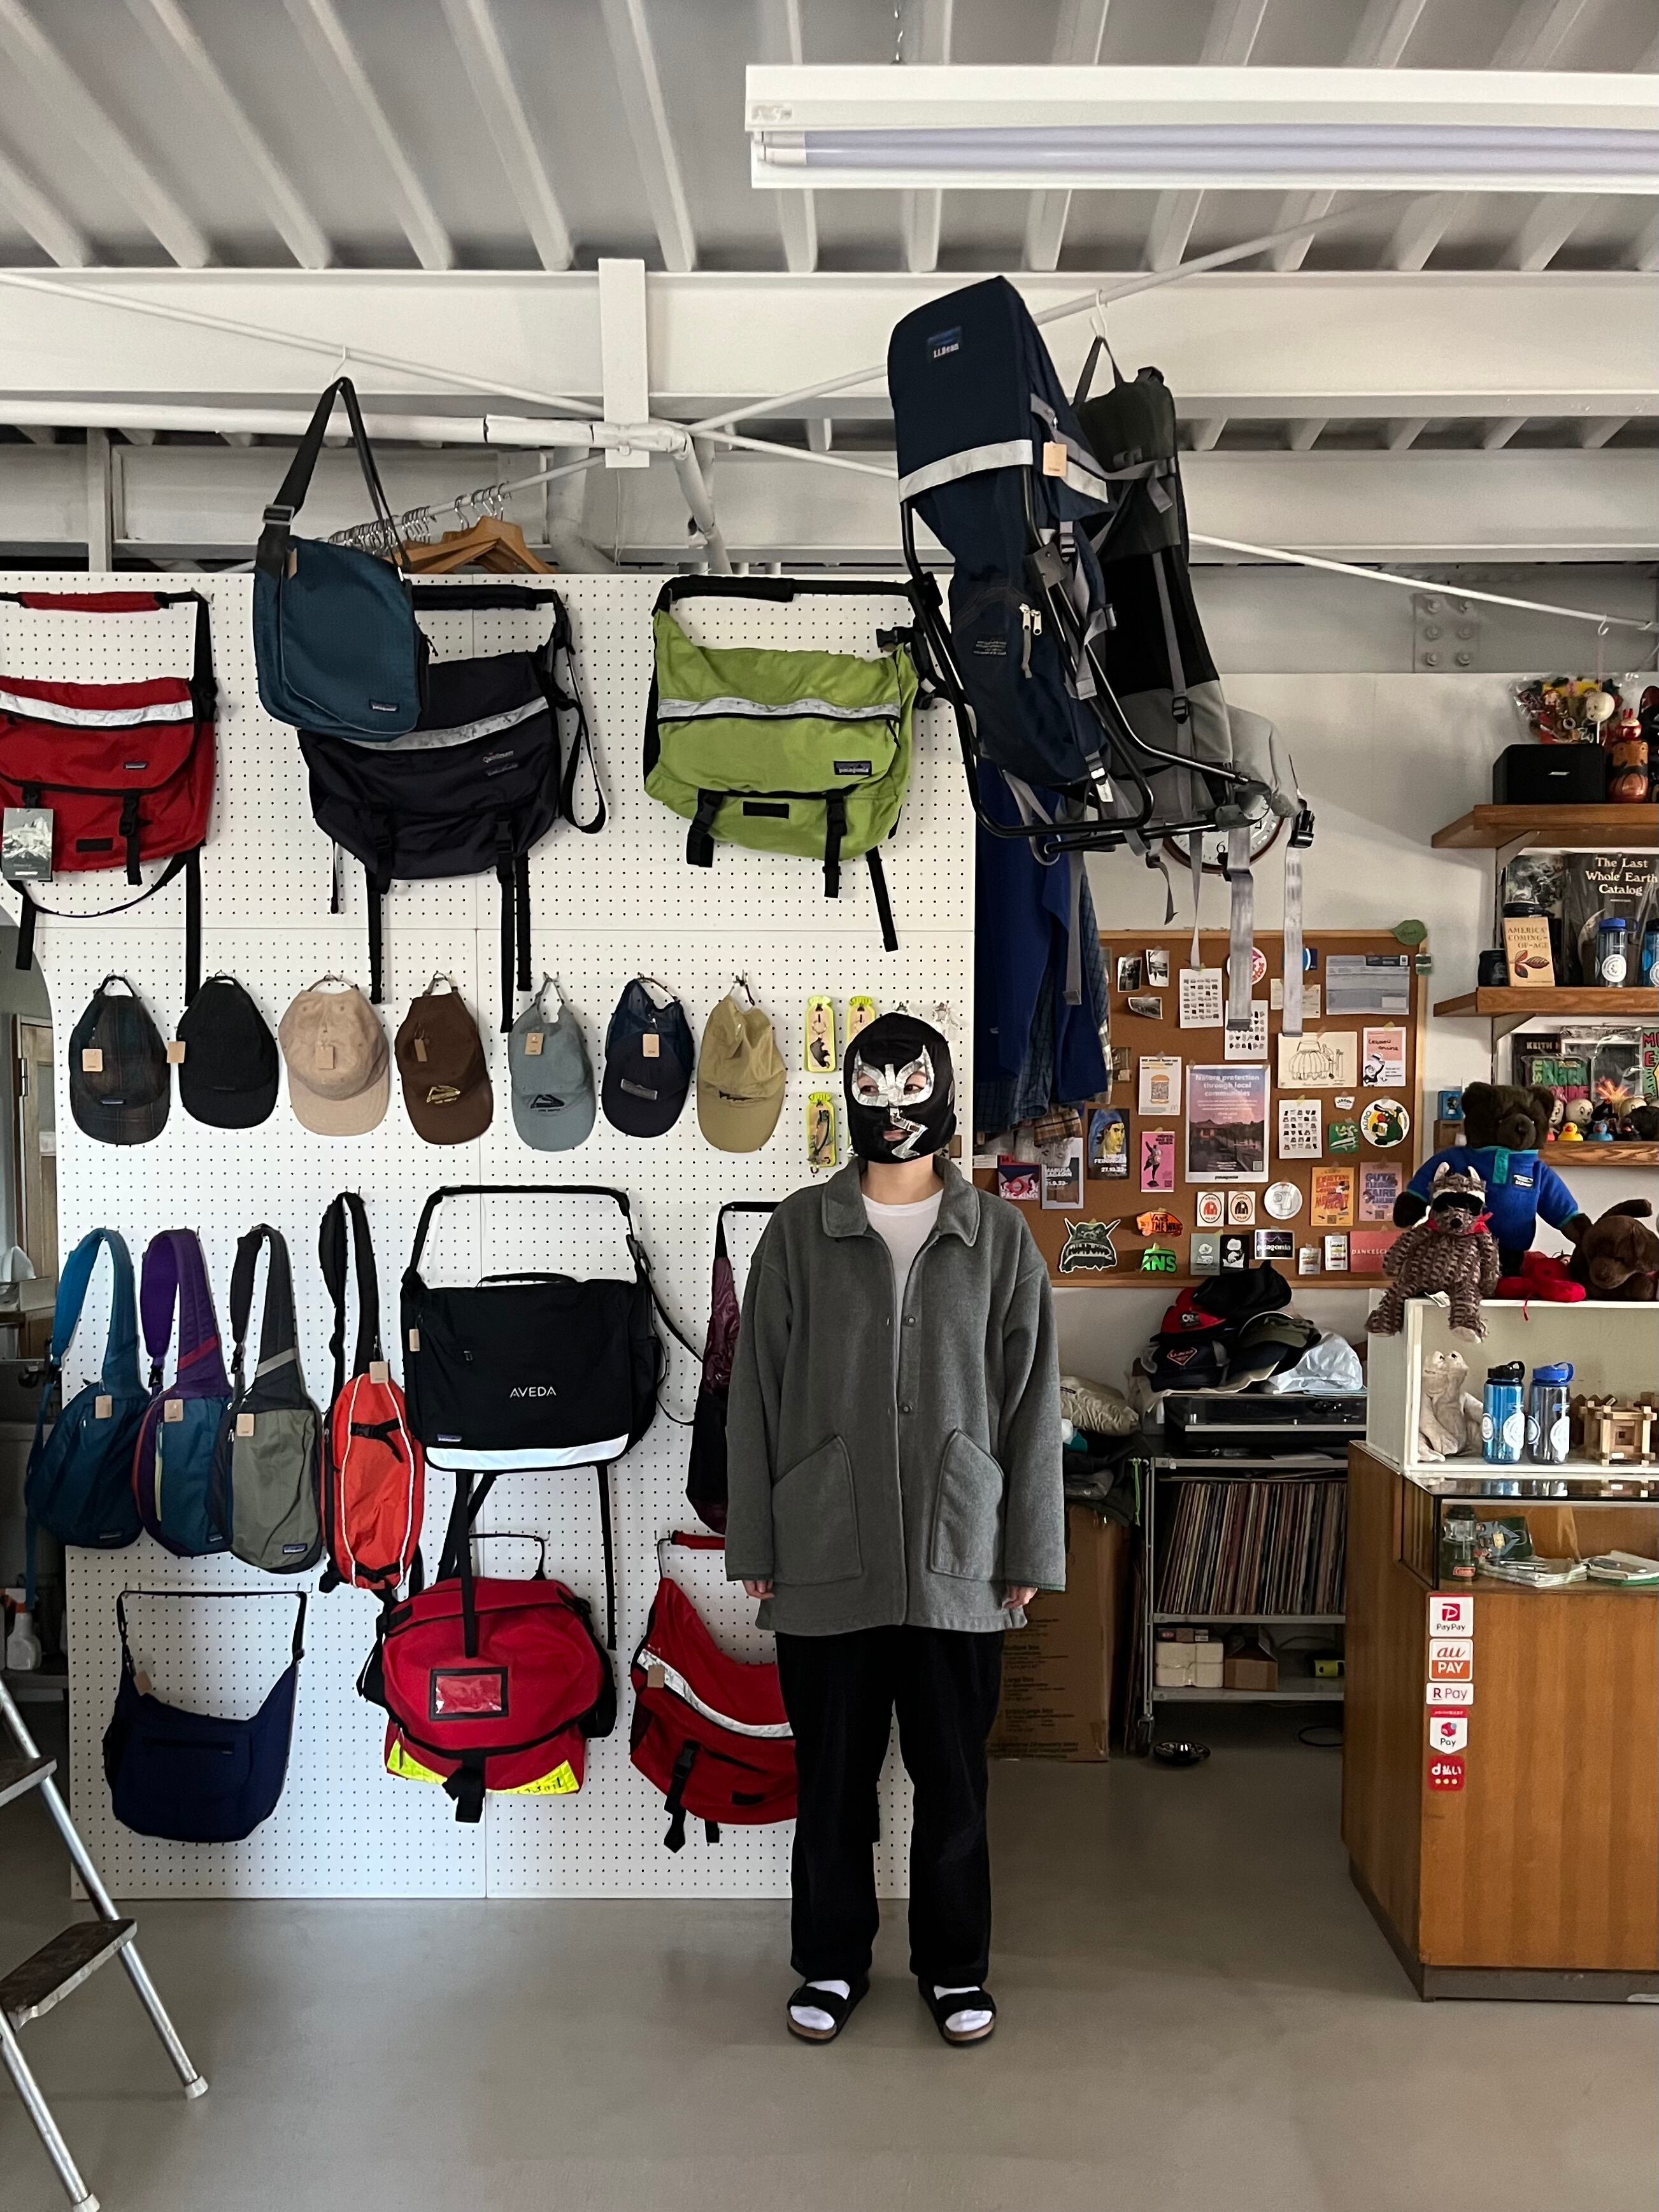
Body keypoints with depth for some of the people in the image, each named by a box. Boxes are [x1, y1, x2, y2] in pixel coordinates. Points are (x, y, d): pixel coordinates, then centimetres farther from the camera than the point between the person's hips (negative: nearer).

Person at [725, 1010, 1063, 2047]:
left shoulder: (998, 1235, 1)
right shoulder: (800, 1230, 0)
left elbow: (1031, 1401, 1)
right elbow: (758, 1395, 2)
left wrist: (1030, 1550, -1)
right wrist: (753, 1545, 0)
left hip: (958, 1559, 0)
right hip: (826, 1559, 0)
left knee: (954, 1777, 12)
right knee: (834, 1774, 12)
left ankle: (955, 1964, 32)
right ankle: (832, 1961, 32)